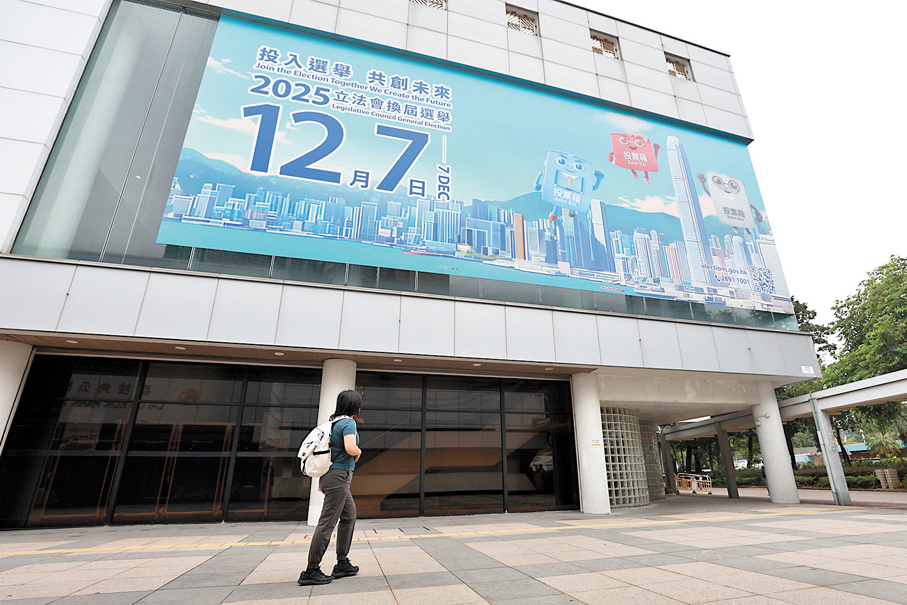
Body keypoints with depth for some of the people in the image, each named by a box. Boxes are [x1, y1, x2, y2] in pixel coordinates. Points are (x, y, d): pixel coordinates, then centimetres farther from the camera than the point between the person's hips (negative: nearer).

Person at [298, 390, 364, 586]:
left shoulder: (334, 422, 13)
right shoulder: (348, 423, -14)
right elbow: (350, 448, -29)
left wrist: (322, 478, 23)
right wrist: (359, 452, -5)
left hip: (330, 475, 10)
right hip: (339, 476, -10)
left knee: (349, 516, 16)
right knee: (327, 523, -2)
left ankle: (342, 564, 23)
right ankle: (310, 571, 6)